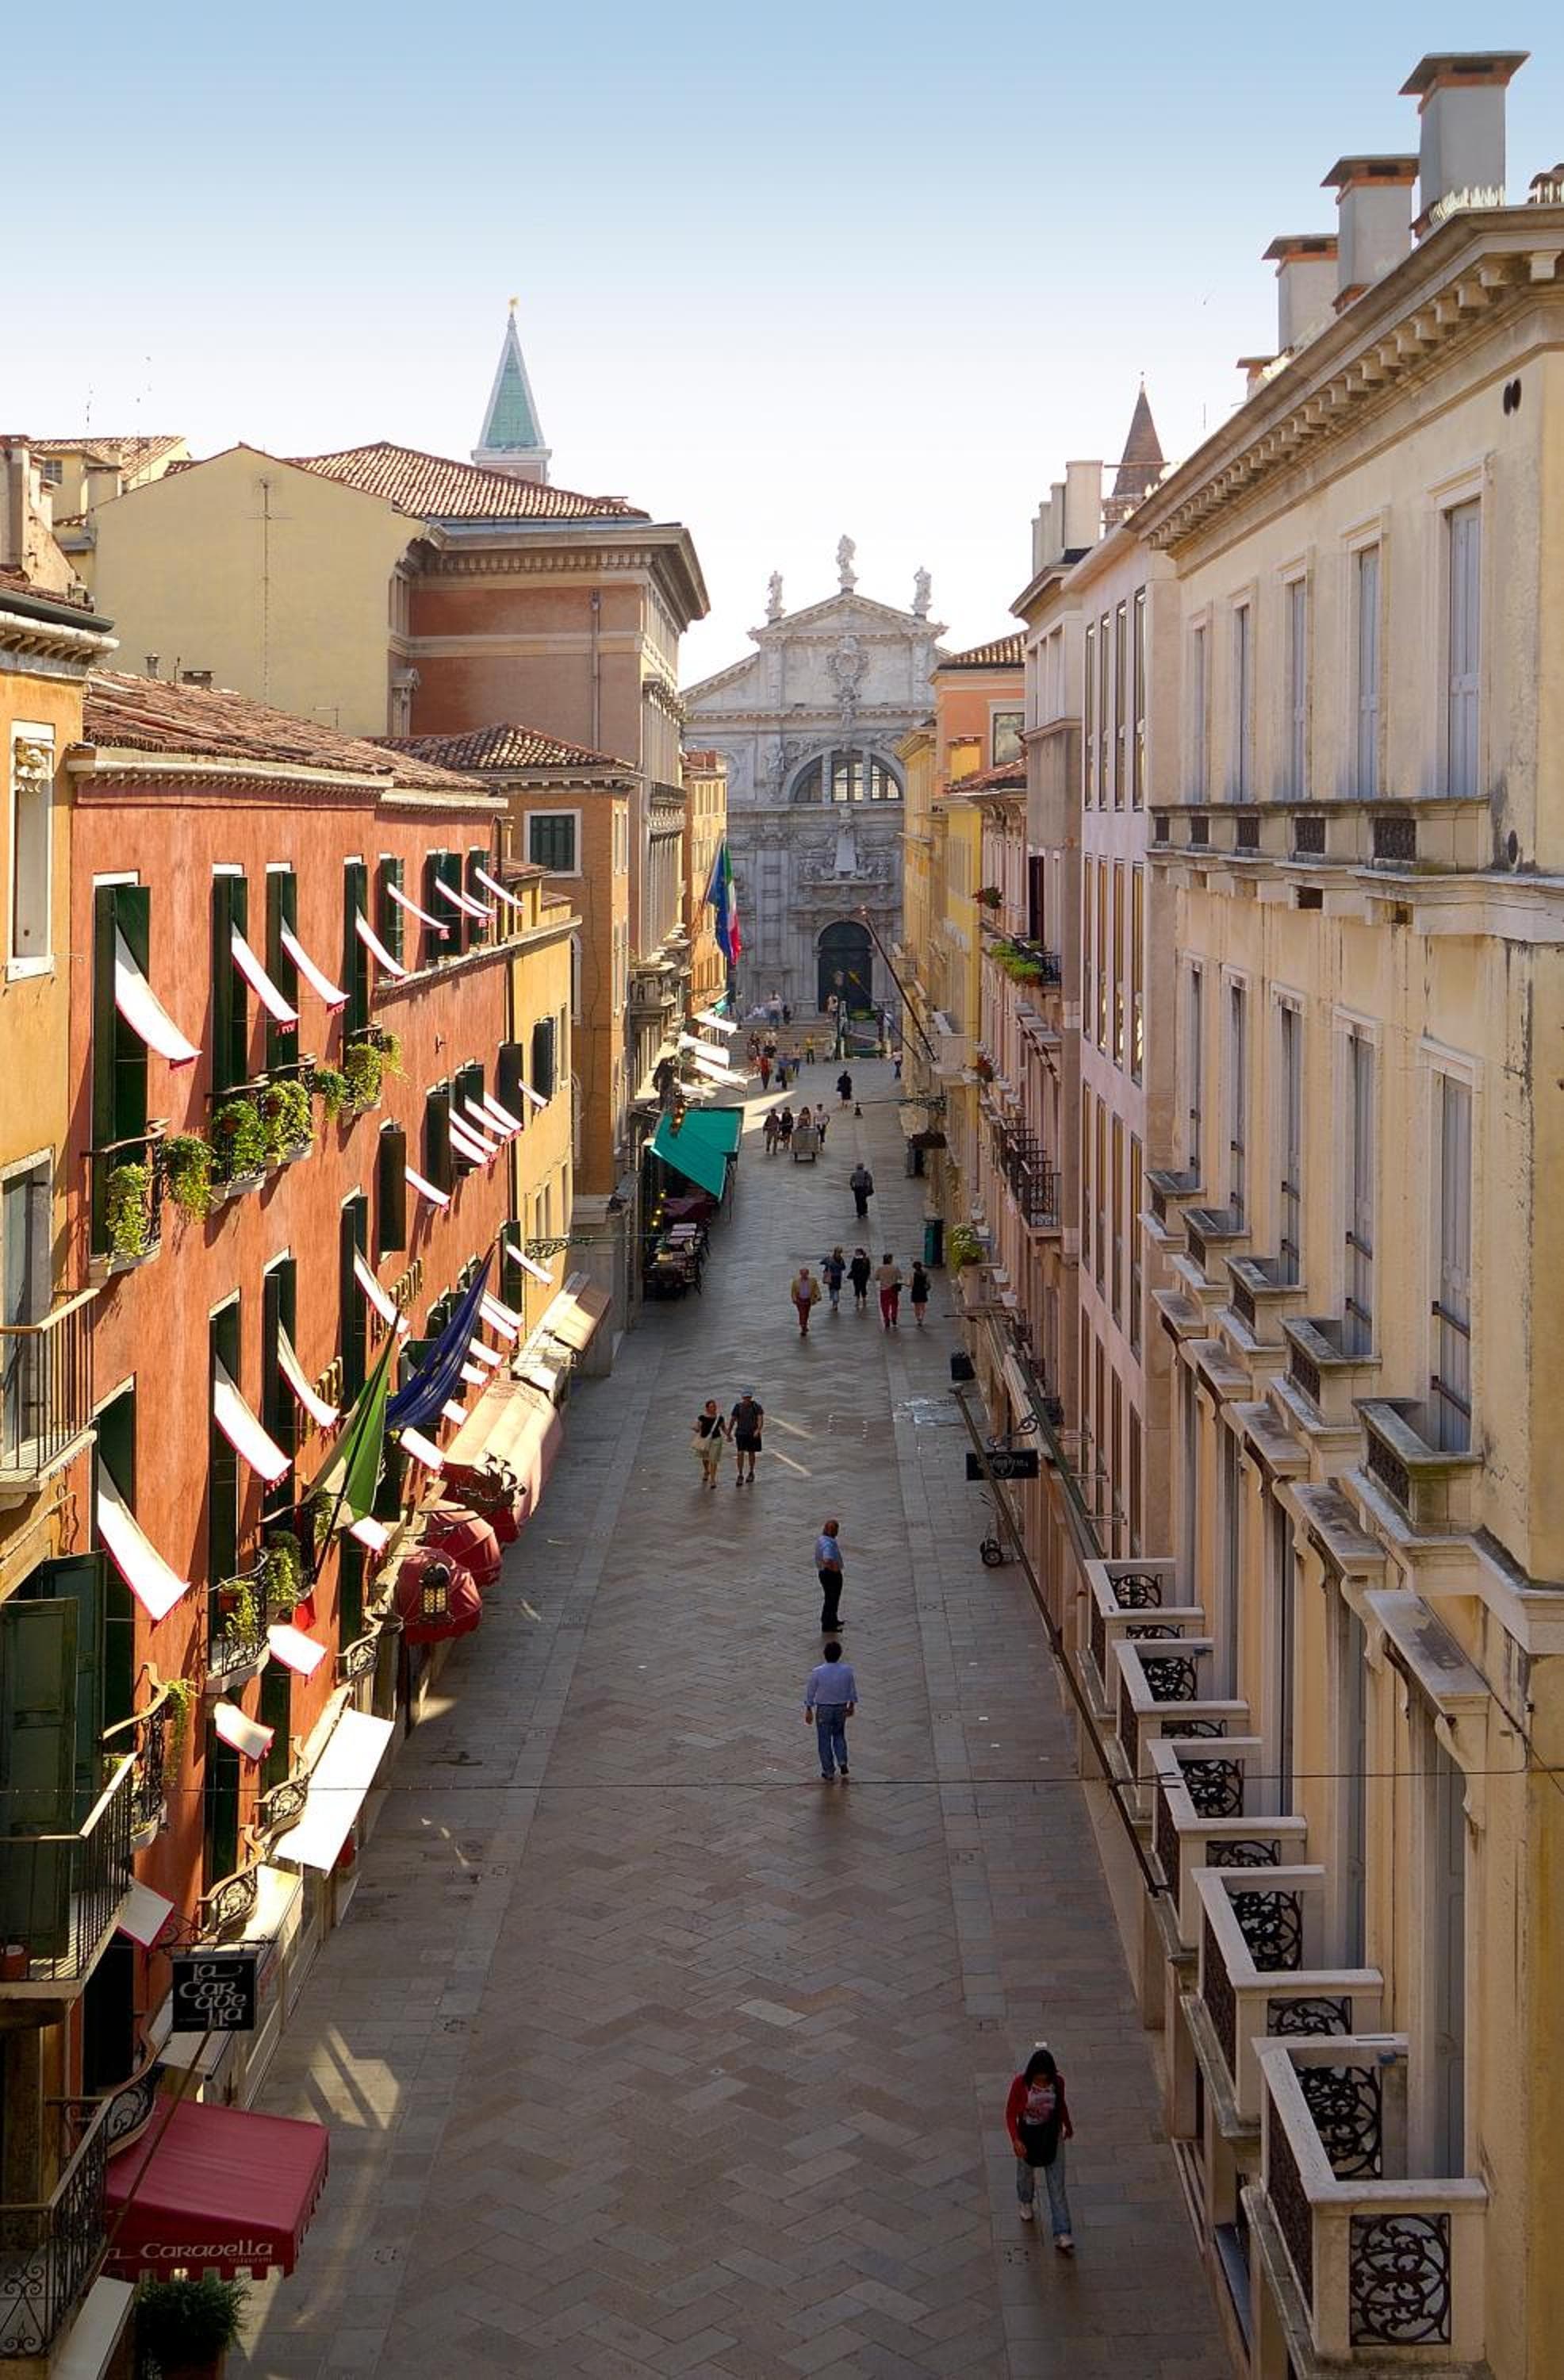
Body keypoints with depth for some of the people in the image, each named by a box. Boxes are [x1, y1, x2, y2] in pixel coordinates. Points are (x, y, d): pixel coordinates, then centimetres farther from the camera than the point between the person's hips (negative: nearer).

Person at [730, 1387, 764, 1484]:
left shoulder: (756, 1406, -8)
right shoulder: (738, 1407, -2)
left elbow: (760, 1419, -16)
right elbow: (732, 1420, 7)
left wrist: (758, 1430, -33)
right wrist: (729, 1434, 8)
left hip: (753, 1434, 0)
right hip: (741, 1433, 0)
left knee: (751, 1453, 13)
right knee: (740, 1453, -9)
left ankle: (751, 1473, 31)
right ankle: (740, 1475, -5)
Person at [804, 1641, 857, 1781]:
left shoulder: (817, 1672, -17)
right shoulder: (847, 1671, -11)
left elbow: (810, 1692, -8)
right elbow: (852, 1691, 2)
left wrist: (809, 1710, 5)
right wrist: (851, 1705, 18)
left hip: (823, 1710, -2)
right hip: (841, 1709, 2)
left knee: (824, 1741, 10)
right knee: (839, 1736, 24)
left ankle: (828, 1773, 17)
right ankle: (842, 1763, 9)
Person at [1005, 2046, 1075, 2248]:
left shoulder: (1058, 2081, -16)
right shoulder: (1021, 2083, -23)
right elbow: (1011, 2113, -15)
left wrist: (1068, 2126, 20)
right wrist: (1016, 2140, -27)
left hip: (1052, 2136, 1)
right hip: (1028, 2136, -1)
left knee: (1057, 2186, 1)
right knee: (1026, 2173, 24)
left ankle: (1062, 2236, 4)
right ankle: (1026, 2203, 57)